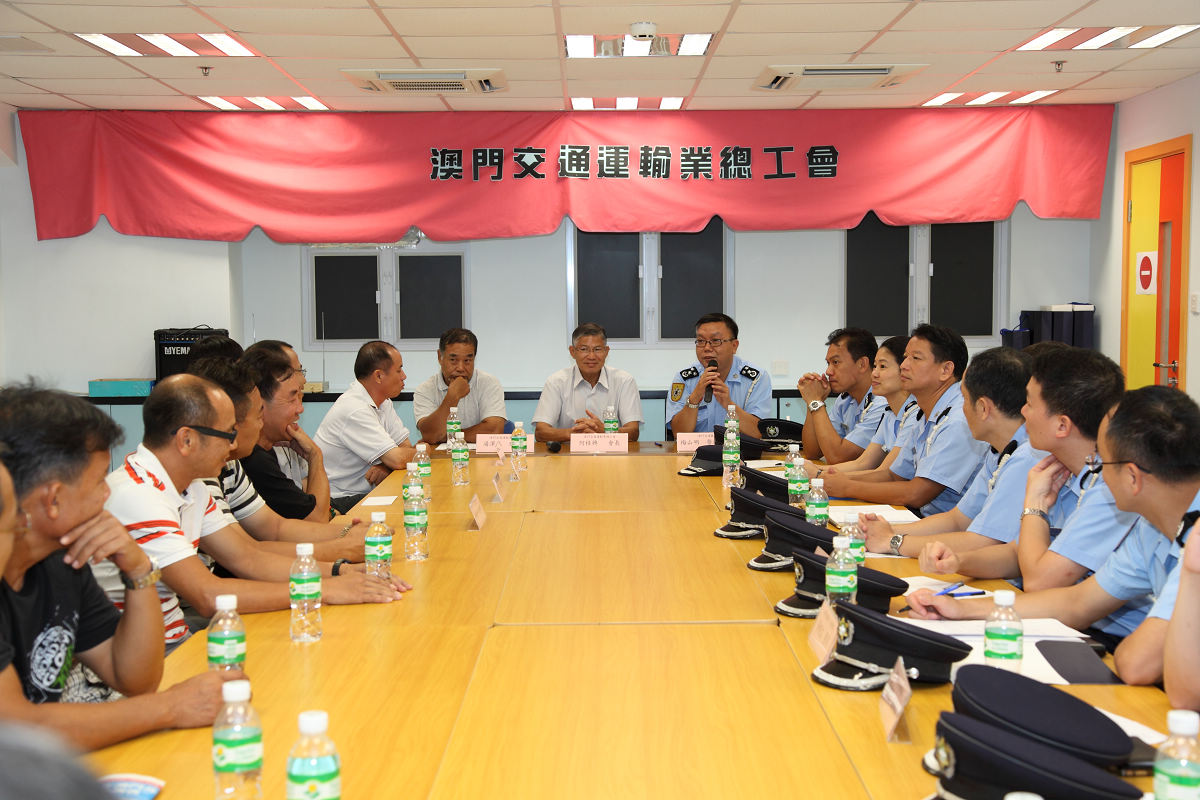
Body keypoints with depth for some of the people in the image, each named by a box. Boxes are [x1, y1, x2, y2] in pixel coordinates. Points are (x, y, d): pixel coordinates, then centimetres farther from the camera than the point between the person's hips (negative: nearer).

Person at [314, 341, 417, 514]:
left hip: (363, 493, 9)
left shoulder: (383, 402, 9)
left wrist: (386, 466, -15)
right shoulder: (354, 410, -22)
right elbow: (398, 459, -25)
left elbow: (405, 446, 7)